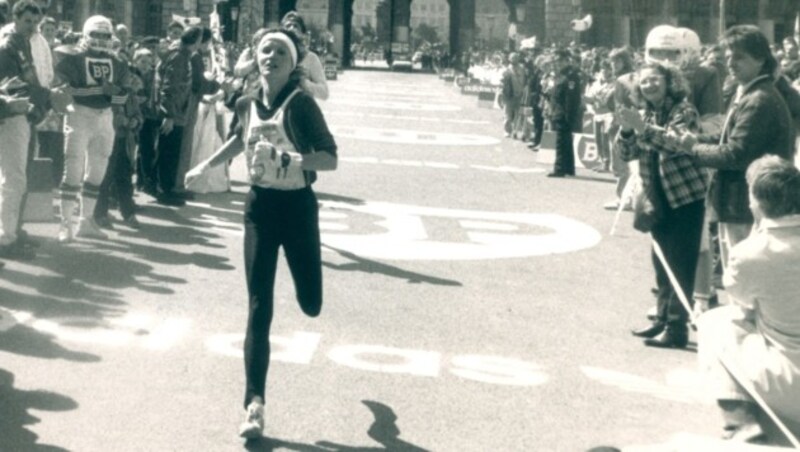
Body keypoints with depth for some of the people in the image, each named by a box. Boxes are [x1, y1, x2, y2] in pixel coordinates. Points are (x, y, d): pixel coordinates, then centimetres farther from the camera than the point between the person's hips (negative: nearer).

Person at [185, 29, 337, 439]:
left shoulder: (300, 103, -15)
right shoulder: (246, 104, 0)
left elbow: (331, 158, -18)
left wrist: (293, 159, -32)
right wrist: (206, 166, 18)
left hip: (297, 205, -3)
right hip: (259, 206, 3)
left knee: (310, 305, 8)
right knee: (258, 308, -3)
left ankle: (308, 263, 48)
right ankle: (255, 405, -3)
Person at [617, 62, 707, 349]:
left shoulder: (684, 110, -9)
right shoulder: (647, 114, 11)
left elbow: (678, 143, -26)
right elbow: (628, 154, 6)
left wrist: (643, 127, -36)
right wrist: (627, 131, -14)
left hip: (685, 197, -8)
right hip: (659, 200, 8)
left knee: (681, 266, -7)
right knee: (661, 264, 14)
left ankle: (677, 328, -4)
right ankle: (663, 319, 25)